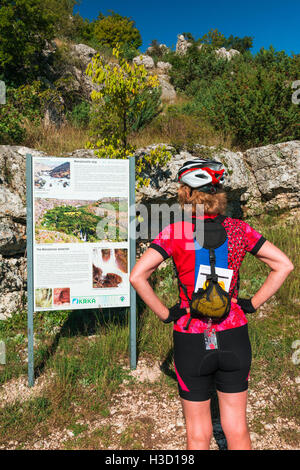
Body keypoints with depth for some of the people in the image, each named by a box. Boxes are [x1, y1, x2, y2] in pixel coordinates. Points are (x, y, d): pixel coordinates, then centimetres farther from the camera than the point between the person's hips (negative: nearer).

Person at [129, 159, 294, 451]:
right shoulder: (238, 229, -4)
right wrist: (252, 304, 2)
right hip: (234, 337, 3)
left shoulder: (174, 233, -12)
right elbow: (284, 265, -1)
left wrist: (166, 314, -9)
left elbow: (137, 276, -19)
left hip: (191, 340, -2)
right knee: (236, 428, 21)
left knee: (198, 434, 19)